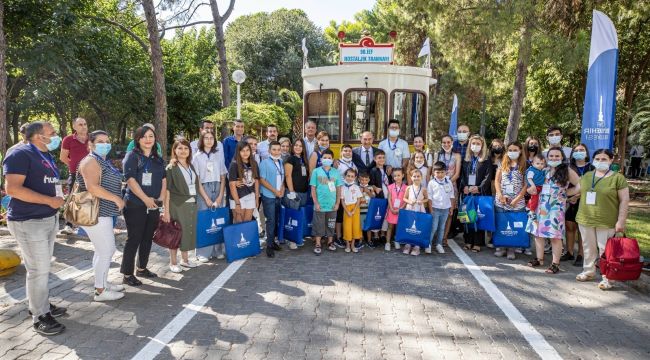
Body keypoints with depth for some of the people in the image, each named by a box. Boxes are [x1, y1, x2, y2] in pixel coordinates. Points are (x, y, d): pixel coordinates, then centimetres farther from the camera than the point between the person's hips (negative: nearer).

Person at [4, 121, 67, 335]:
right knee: (38, 270, -3)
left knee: (43, 267, 17)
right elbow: (12, 188, -23)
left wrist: (59, 197, 8)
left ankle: (41, 304, 31)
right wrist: (50, 200, -22)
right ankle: (40, 317, 8)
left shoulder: (46, 156, 15)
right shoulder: (21, 154, -14)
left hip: (49, 219, 9)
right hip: (29, 222, -9)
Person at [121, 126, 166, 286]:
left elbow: (164, 179, 13)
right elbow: (130, 180, -16)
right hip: (135, 205, -6)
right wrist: (146, 199, -20)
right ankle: (127, 274, 7)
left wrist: (161, 197, -2)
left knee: (147, 238, 14)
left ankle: (142, 268, 28)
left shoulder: (158, 158, 13)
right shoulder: (132, 156, -7)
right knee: (134, 239, -3)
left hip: (154, 206, 6)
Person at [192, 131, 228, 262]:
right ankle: (203, 253, 1)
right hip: (203, 189, -2)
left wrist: (220, 196, -2)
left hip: (218, 189, 2)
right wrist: (207, 198, -8)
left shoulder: (218, 155, 11)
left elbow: (223, 176, 9)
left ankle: (217, 250, 10)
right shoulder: (197, 156, 4)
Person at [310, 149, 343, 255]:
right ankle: (317, 244, 17)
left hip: (332, 205, 2)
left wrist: (337, 203, 0)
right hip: (320, 205, -2)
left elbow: (338, 189, 5)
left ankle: (330, 242, 29)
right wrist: (316, 203, -8)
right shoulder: (316, 171, -3)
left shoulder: (336, 172, 2)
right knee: (318, 225, 6)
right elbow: (313, 189, -3)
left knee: (331, 225, 14)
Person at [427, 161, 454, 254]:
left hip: (445, 208, 3)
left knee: (442, 227, 11)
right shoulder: (432, 183, -6)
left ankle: (439, 244, 22)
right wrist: (431, 209, -8)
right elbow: (430, 197, -5)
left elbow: (451, 196, 9)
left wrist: (451, 208, 7)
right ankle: (428, 244, 7)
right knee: (433, 227, -3)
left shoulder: (449, 182, 3)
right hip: (435, 208, -3)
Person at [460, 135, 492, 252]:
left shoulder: (486, 161, 3)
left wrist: (479, 188, -18)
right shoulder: (466, 160, 15)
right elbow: (463, 175, 11)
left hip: (481, 192, -4)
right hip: (467, 192, 4)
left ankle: (477, 243, 0)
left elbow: (487, 177, -5)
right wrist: (464, 186, -7)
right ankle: (468, 241, 11)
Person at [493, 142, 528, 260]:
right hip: (501, 201, 2)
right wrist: (500, 195, -8)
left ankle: (511, 249, 10)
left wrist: (517, 198, -12)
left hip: (517, 203, -2)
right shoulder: (503, 164, 9)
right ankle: (500, 248, 13)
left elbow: (526, 185, -3)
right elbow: (497, 180, 5)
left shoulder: (524, 166, 1)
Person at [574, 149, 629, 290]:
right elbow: (576, 190, 20)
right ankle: (589, 272, 31)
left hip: (606, 223, -4)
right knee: (588, 248, 16)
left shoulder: (618, 177, -7)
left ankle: (607, 278, 14)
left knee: (605, 251, 2)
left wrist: (621, 221, -11)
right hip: (585, 220, 5)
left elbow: (624, 201, -8)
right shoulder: (587, 176, 7)